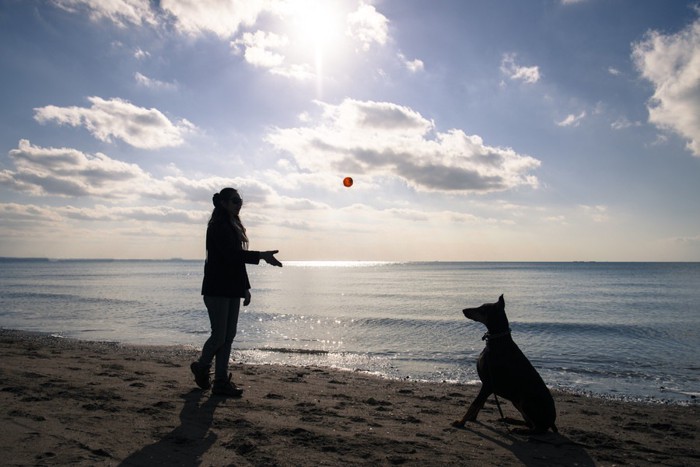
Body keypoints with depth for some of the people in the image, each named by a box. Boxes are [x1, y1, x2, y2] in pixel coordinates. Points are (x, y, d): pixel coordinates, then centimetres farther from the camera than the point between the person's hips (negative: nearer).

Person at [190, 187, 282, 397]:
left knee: (229, 335, 7)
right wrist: (261, 255, -27)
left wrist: (245, 287, 17)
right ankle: (201, 367, 23)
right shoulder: (218, 226, -10)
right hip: (217, 289, -9)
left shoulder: (233, 226, 18)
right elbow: (232, 254, -22)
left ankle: (221, 381, 13)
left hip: (232, 289, 9)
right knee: (219, 335, -4)